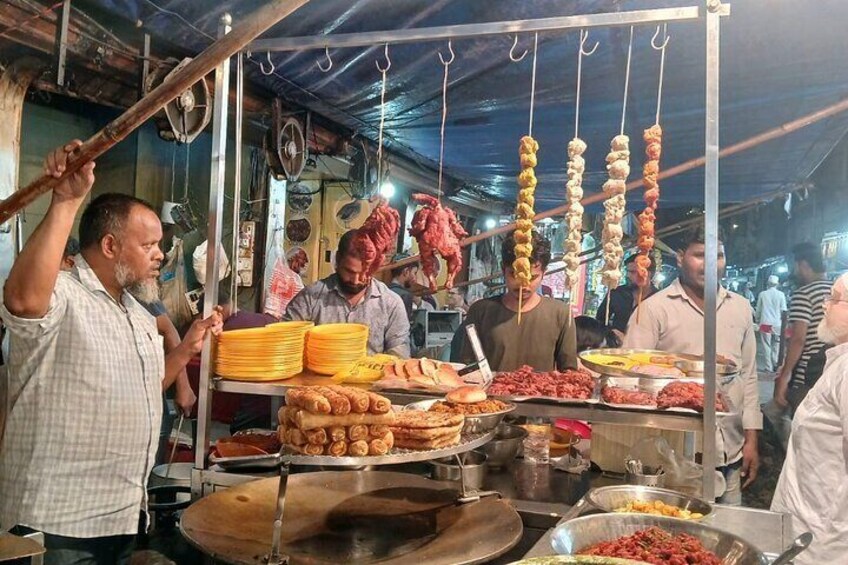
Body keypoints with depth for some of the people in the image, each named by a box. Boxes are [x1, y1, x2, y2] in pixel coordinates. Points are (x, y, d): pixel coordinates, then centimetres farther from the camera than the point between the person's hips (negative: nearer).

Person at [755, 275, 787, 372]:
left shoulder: (762, 294, -1)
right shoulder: (781, 294, -2)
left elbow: (758, 310, 5)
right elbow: (783, 310, -2)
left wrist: (757, 320, 18)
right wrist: (783, 322, 11)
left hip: (765, 323, -1)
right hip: (777, 324, 1)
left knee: (766, 346, 3)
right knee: (776, 345, 13)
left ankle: (768, 367, 3)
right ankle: (775, 364, 10)